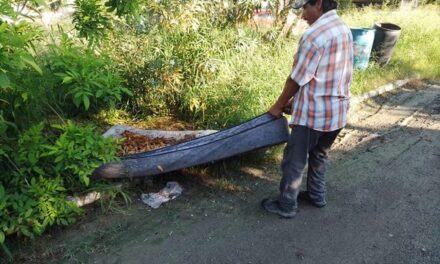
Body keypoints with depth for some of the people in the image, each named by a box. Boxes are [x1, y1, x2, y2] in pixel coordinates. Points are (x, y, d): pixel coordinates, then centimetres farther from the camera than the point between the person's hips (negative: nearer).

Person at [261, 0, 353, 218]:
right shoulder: (344, 29, 9)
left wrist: (278, 105, 1)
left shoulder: (314, 35, -21)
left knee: (294, 161, 6)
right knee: (319, 154, 25)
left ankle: (286, 206, 20)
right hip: (337, 110, 9)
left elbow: (297, 79, -15)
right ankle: (317, 195, 40)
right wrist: (296, 100, 16)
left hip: (314, 113, -9)